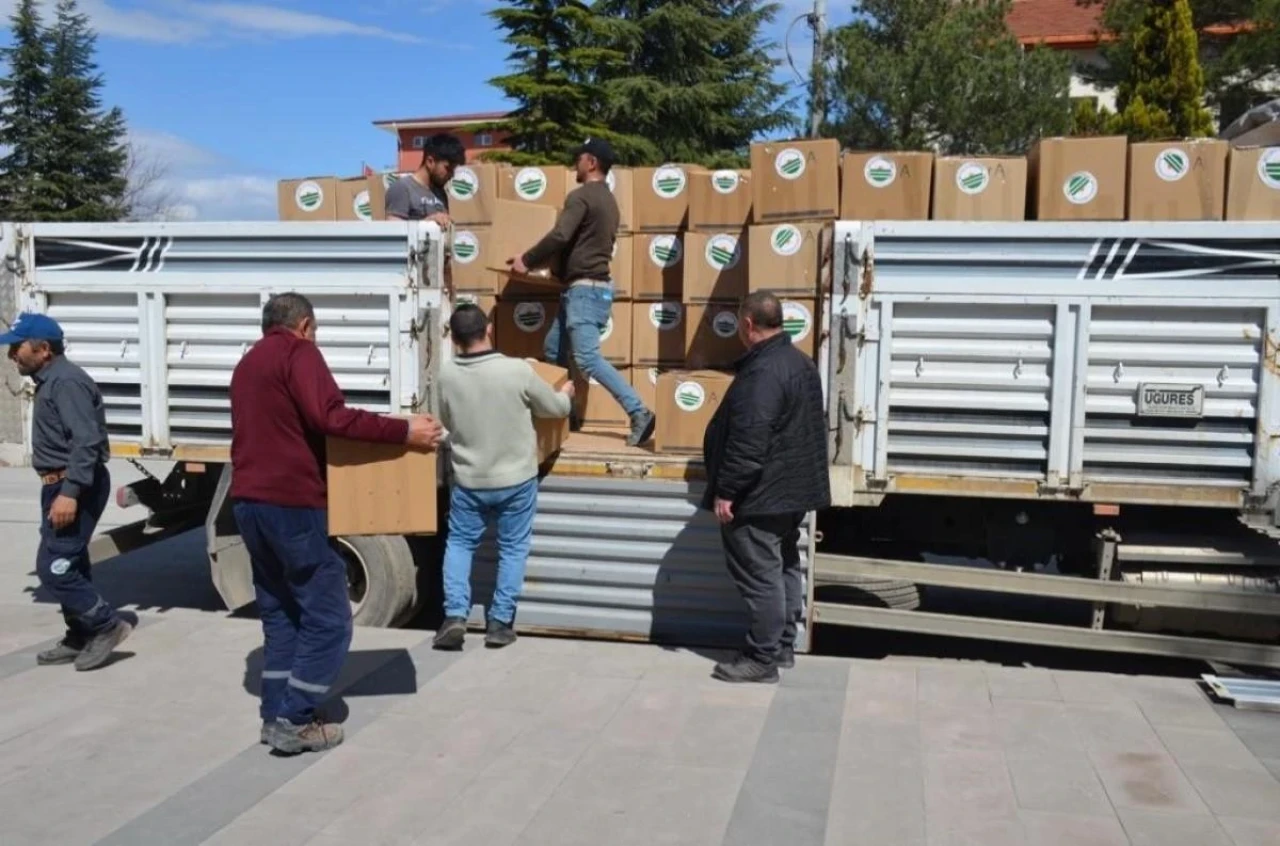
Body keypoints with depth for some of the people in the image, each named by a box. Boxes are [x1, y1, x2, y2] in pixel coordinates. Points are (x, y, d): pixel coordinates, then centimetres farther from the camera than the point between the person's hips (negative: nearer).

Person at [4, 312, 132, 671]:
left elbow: (86, 441, -27)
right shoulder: (49, 381, 15)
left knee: (53, 567, -10)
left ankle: (107, 625, -1)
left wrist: (70, 492, -31)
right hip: (62, 484, 11)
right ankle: (81, 638, 23)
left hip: (74, 487, -11)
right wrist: (62, 489, 20)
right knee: (68, 566, 14)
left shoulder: (66, 382, -18)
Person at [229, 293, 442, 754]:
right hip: (290, 502, -9)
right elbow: (328, 416, -21)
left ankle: (276, 714, 17)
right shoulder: (297, 351, -5)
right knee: (327, 615, -2)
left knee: (279, 612, 15)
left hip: (249, 500, 9)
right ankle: (294, 720, -2)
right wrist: (404, 430, -21)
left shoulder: (247, 364, 22)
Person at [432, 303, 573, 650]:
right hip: (516, 480, -1)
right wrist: (566, 393, 21)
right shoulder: (517, 370, -18)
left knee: (459, 543, 19)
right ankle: (500, 622, 16)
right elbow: (556, 408, -2)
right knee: (512, 548, 14)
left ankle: (454, 616, 8)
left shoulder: (447, 375, -11)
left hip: (468, 481, 2)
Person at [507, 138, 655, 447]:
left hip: (585, 289, -10)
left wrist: (527, 261, -10)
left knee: (588, 359, -15)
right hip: (590, 287, 10)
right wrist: (556, 265, 30)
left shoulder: (581, 195, -13)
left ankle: (639, 413, -17)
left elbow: (559, 236, -23)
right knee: (554, 350, 15)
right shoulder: (607, 199, 17)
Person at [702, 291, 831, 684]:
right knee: (784, 568, 17)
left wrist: (726, 491, -21)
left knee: (760, 577, -3)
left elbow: (748, 441, -27)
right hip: (793, 489, 11)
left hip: (760, 494, -11)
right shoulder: (800, 362, 11)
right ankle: (783, 647, 27)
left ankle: (762, 658, 4)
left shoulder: (762, 372, -23)